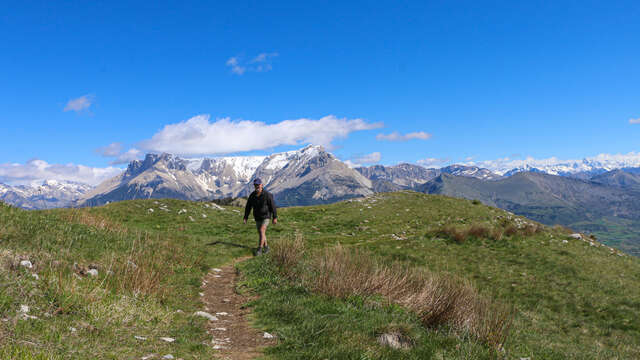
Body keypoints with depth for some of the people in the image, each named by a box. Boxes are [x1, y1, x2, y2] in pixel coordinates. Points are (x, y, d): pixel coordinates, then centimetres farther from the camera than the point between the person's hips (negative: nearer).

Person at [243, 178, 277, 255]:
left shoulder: (267, 195, -18)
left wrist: (275, 217, -11)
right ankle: (266, 247, 31)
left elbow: (273, 206, -13)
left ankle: (259, 250, -13)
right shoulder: (252, 195, -5)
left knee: (262, 231, -19)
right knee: (261, 234, 11)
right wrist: (245, 218, -5)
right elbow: (248, 207, 1)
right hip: (257, 218, 5)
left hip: (266, 217, -5)